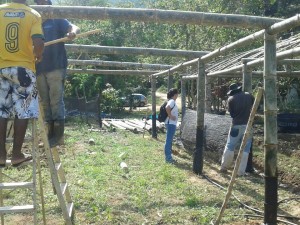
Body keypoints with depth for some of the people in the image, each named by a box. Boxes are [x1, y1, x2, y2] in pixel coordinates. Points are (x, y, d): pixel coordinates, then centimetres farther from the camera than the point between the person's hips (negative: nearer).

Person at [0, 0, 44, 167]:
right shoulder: (33, 14, -4)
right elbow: (38, 42, -17)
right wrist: (38, 55, 4)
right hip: (23, 68, -3)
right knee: (23, 113, 6)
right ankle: (16, 154, 10)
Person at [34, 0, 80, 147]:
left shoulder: (57, 20, 8)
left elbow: (74, 27, -9)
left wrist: (73, 32, -34)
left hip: (56, 66, -5)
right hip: (40, 68, 5)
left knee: (56, 100, -8)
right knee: (45, 102, 7)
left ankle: (58, 135, -5)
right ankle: (51, 133, 14)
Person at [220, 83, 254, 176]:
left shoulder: (231, 99, -2)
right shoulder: (248, 96, 4)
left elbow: (231, 113, 2)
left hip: (236, 125, -1)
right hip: (248, 125, 1)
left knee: (230, 147, 11)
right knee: (245, 149, 4)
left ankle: (224, 167, 18)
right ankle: (241, 171, 4)